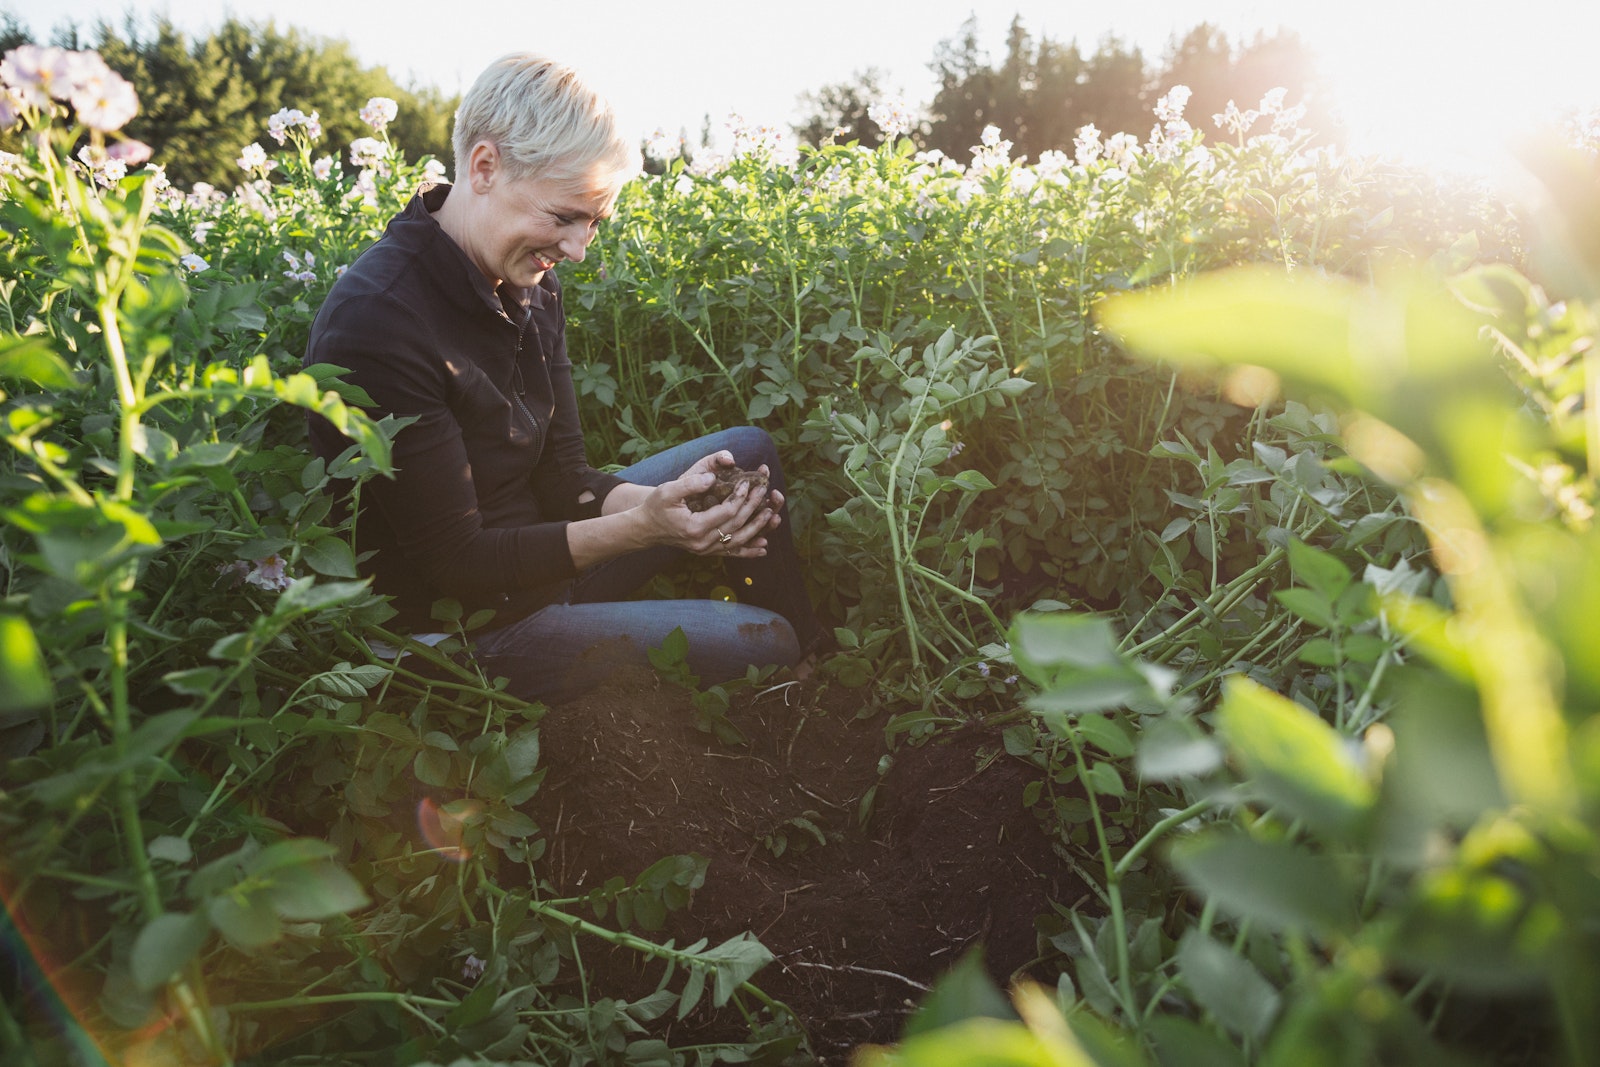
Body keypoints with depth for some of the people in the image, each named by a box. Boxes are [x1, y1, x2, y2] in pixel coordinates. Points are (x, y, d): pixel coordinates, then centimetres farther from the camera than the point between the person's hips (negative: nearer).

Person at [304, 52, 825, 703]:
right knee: (764, 643, -13)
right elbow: (455, 563, -24)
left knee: (748, 449, 10)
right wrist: (641, 527, -33)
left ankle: (813, 663, 23)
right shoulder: (377, 321, -28)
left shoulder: (531, 283, -2)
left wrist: (663, 502, -20)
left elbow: (561, 475, -1)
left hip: (537, 544, 9)